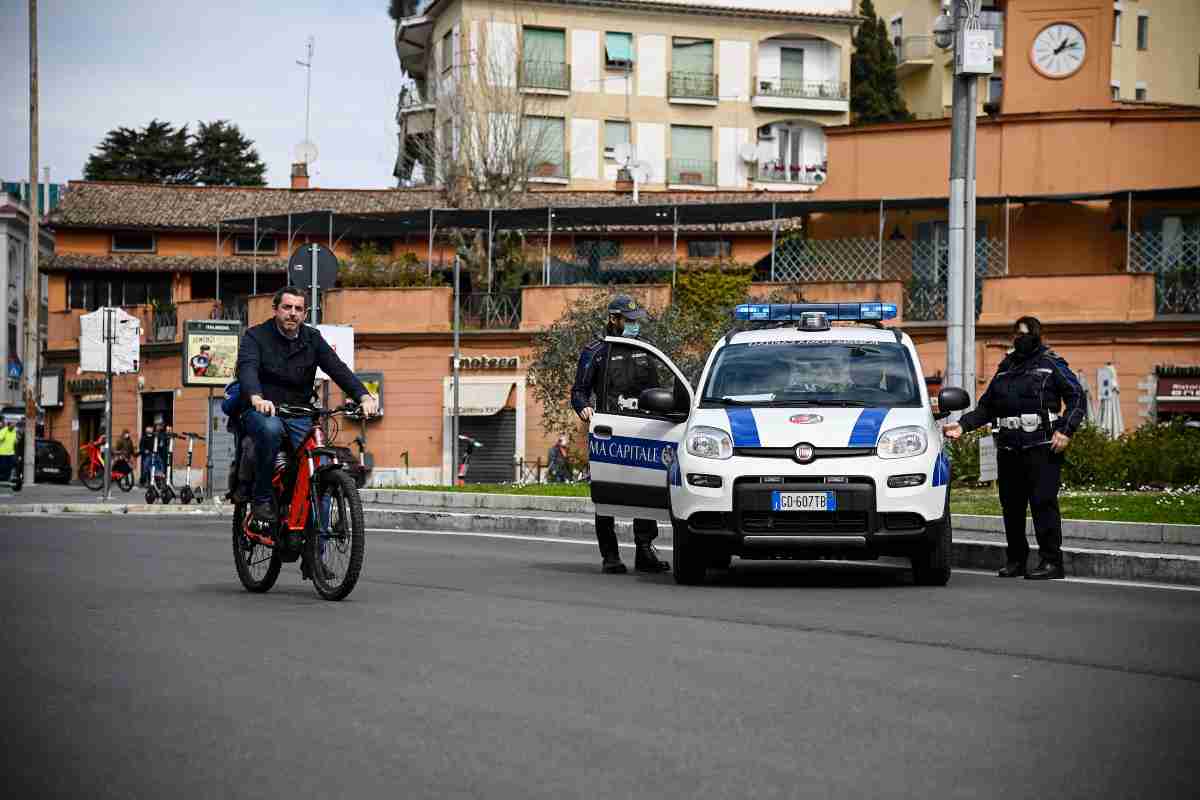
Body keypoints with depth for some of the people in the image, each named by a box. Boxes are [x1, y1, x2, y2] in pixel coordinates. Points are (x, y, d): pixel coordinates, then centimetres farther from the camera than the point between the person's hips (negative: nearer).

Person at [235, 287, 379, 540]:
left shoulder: (312, 339, 7)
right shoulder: (256, 336, -4)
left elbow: (337, 368, -6)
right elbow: (247, 368, -23)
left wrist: (364, 396, -25)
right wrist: (257, 398, -46)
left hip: (298, 414, 3)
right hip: (261, 411, -3)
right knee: (270, 429, -40)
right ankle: (261, 500, -24)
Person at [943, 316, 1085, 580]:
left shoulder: (1052, 364, 4)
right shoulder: (1005, 367, 20)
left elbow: (1077, 397, -1)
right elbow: (986, 406, 25)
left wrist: (1066, 430, -13)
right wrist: (963, 425, 11)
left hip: (1042, 448, -6)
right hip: (1008, 449, 6)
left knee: (1043, 502, -11)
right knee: (1011, 506, 7)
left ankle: (1051, 561, -9)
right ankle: (1016, 560, 16)